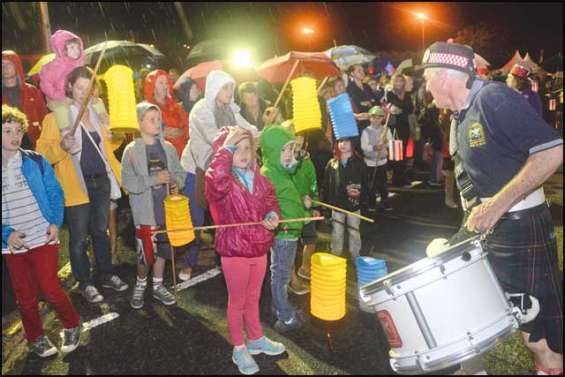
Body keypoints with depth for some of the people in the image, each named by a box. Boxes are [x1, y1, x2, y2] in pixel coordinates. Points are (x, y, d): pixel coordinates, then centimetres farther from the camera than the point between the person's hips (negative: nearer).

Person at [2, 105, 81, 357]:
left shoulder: (35, 161, -1)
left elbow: (55, 193, 2)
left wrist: (55, 223, -11)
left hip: (43, 238, -2)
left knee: (50, 289, -5)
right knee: (25, 296, 13)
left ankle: (72, 325, 20)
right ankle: (36, 337, 33)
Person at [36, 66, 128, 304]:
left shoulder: (97, 112, 11)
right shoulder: (57, 116, -6)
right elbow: (43, 152, -10)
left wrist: (119, 133, 1)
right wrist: (61, 146, -29)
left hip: (101, 181, 5)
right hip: (77, 185, -5)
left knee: (101, 231, 18)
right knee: (79, 237, 6)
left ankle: (106, 275, 31)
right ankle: (84, 283, 20)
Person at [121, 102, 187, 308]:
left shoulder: (168, 147, 1)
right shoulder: (132, 150, -8)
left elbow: (180, 172, 10)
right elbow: (128, 182, -14)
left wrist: (176, 182, -11)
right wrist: (154, 179, -21)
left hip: (166, 207, 4)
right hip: (145, 209, -3)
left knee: (162, 248, 14)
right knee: (146, 252, 2)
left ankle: (158, 286, 34)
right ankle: (140, 284, 29)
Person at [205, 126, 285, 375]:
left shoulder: (257, 176, 3)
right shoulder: (219, 179, -17)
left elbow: (270, 198, 14)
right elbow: (216, 180, -42)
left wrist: (273, 215, -7)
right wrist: (226, 147, -32)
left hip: (259, 247, 6)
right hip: (234, 250, -6)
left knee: (253, 298, 23)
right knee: (237, 301, 11)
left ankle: (256, 339, 43)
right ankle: (239, 349, 31)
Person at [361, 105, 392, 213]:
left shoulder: (386, 130, 1)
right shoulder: (366, 131, -8)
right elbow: (364, 146, -13)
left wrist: (386, 142, -19)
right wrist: (374, 147, -28)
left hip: (382, 160, 2)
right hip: (370, 161, -2)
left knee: (383, 183, 8)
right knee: (371, 184, 4)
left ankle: (385, 202, 21)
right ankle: (371, 204, 16)